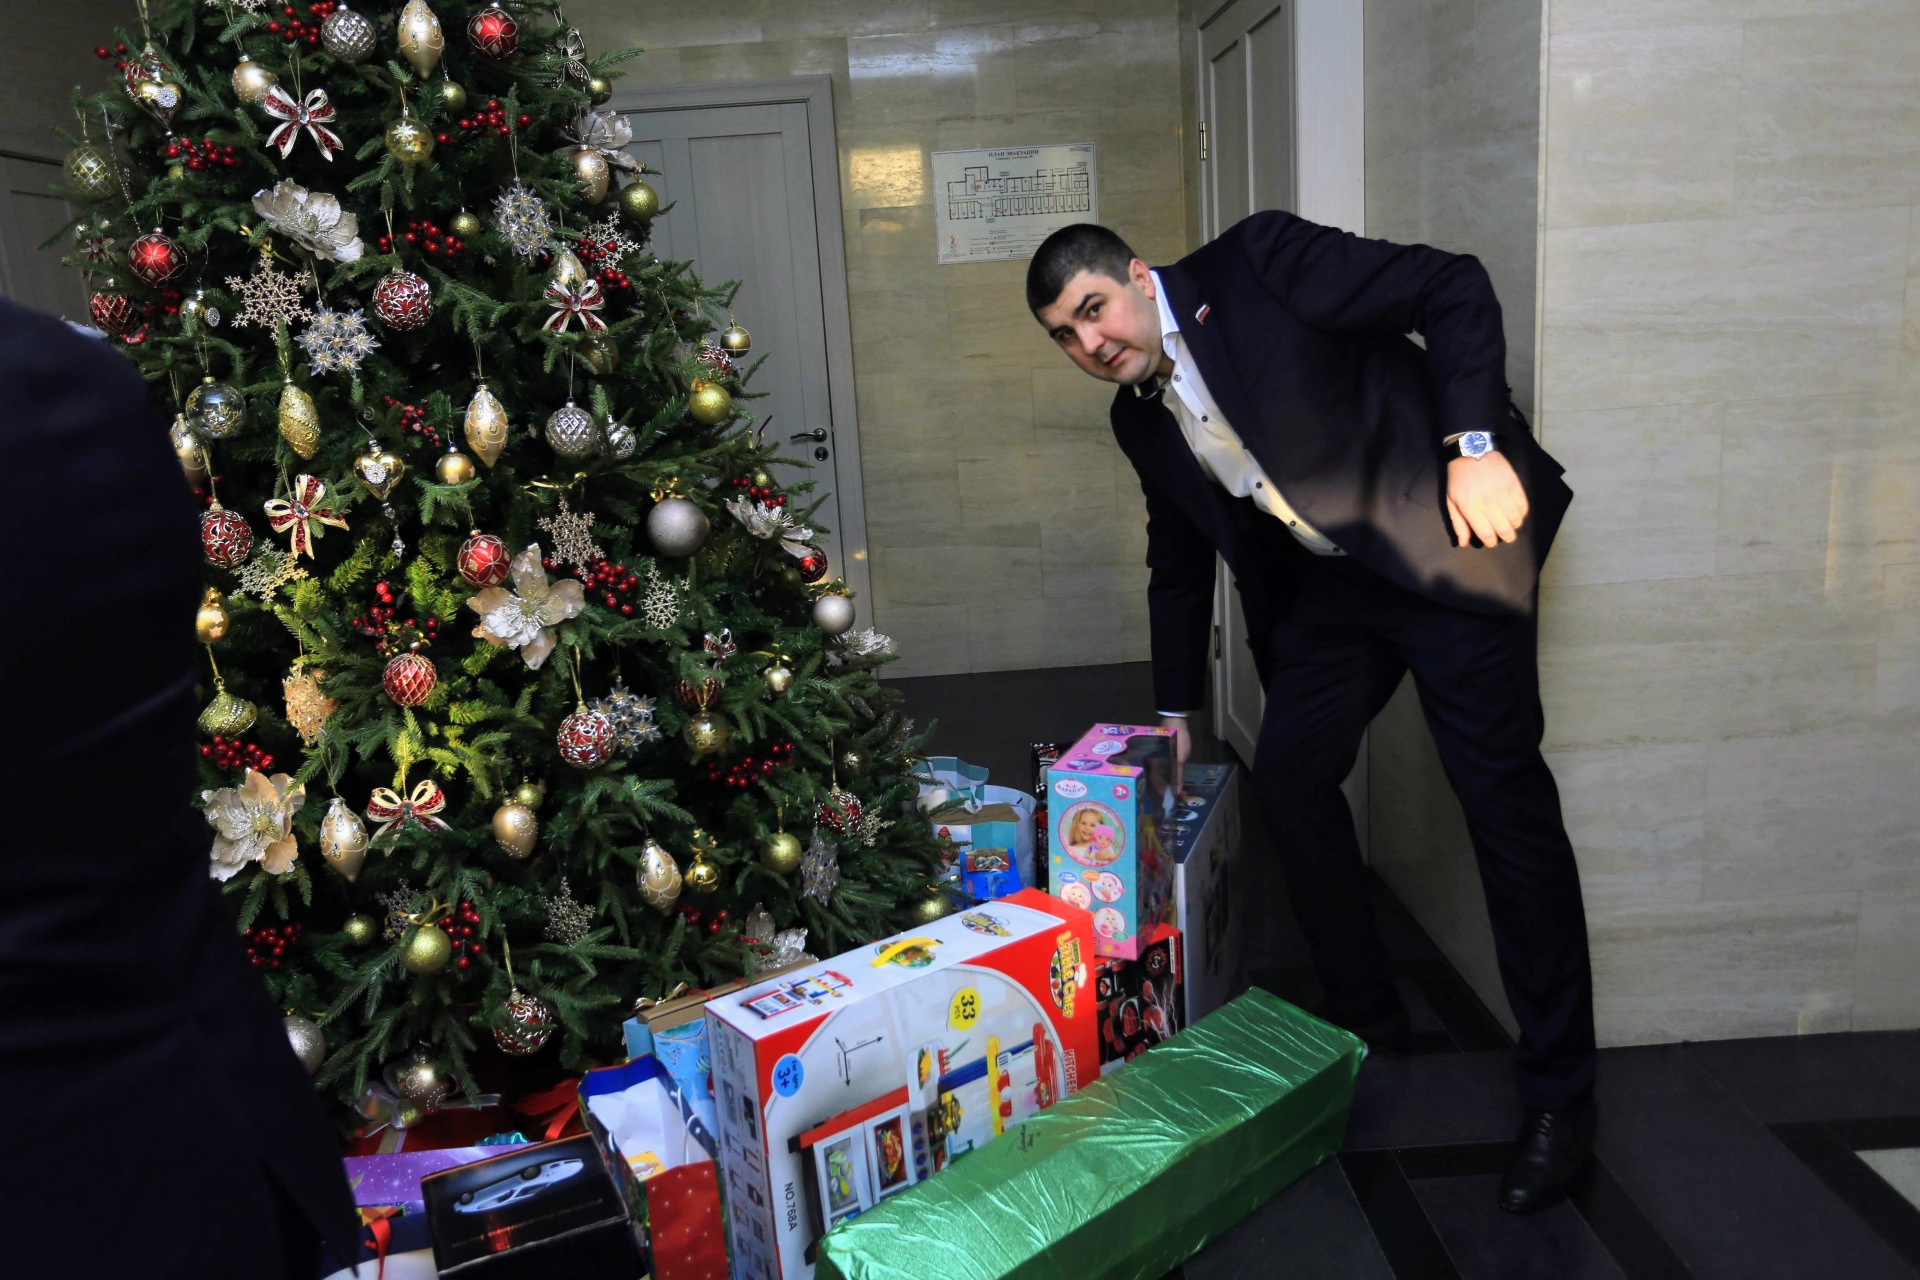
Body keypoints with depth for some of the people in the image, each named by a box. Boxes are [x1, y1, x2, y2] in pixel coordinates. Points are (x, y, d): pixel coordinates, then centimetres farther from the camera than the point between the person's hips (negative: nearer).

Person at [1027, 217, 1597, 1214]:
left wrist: (1474, 444, -21)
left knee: (1503, 793, -8)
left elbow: (1455, 289, -12)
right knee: (1288, 777, 4)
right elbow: (1178, 564, 19)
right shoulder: (1141, 420, 9)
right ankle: (1364, 1023, 24)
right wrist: (1174, 709, 19)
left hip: (1450, 539, -7)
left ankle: (1557, 1099, 4)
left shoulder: (1257, 262, -11)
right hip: (1328, 583, 7)